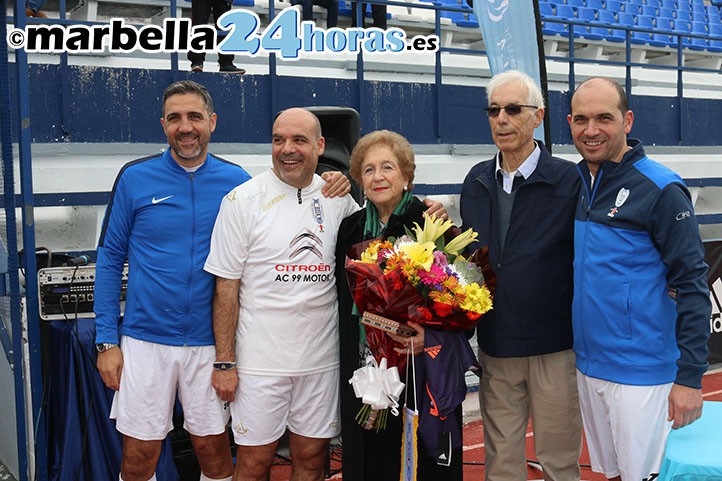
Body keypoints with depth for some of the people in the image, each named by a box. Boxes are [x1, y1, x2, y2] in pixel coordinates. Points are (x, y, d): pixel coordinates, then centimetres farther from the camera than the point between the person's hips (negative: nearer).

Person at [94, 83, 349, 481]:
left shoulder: (237, 181, 1)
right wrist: (107, 341, -3)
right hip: (145, 339, -1)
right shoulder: (135, 178, -2)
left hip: (210, 341, 1)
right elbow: (110, 259, 2)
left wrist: (327, 193, -12)